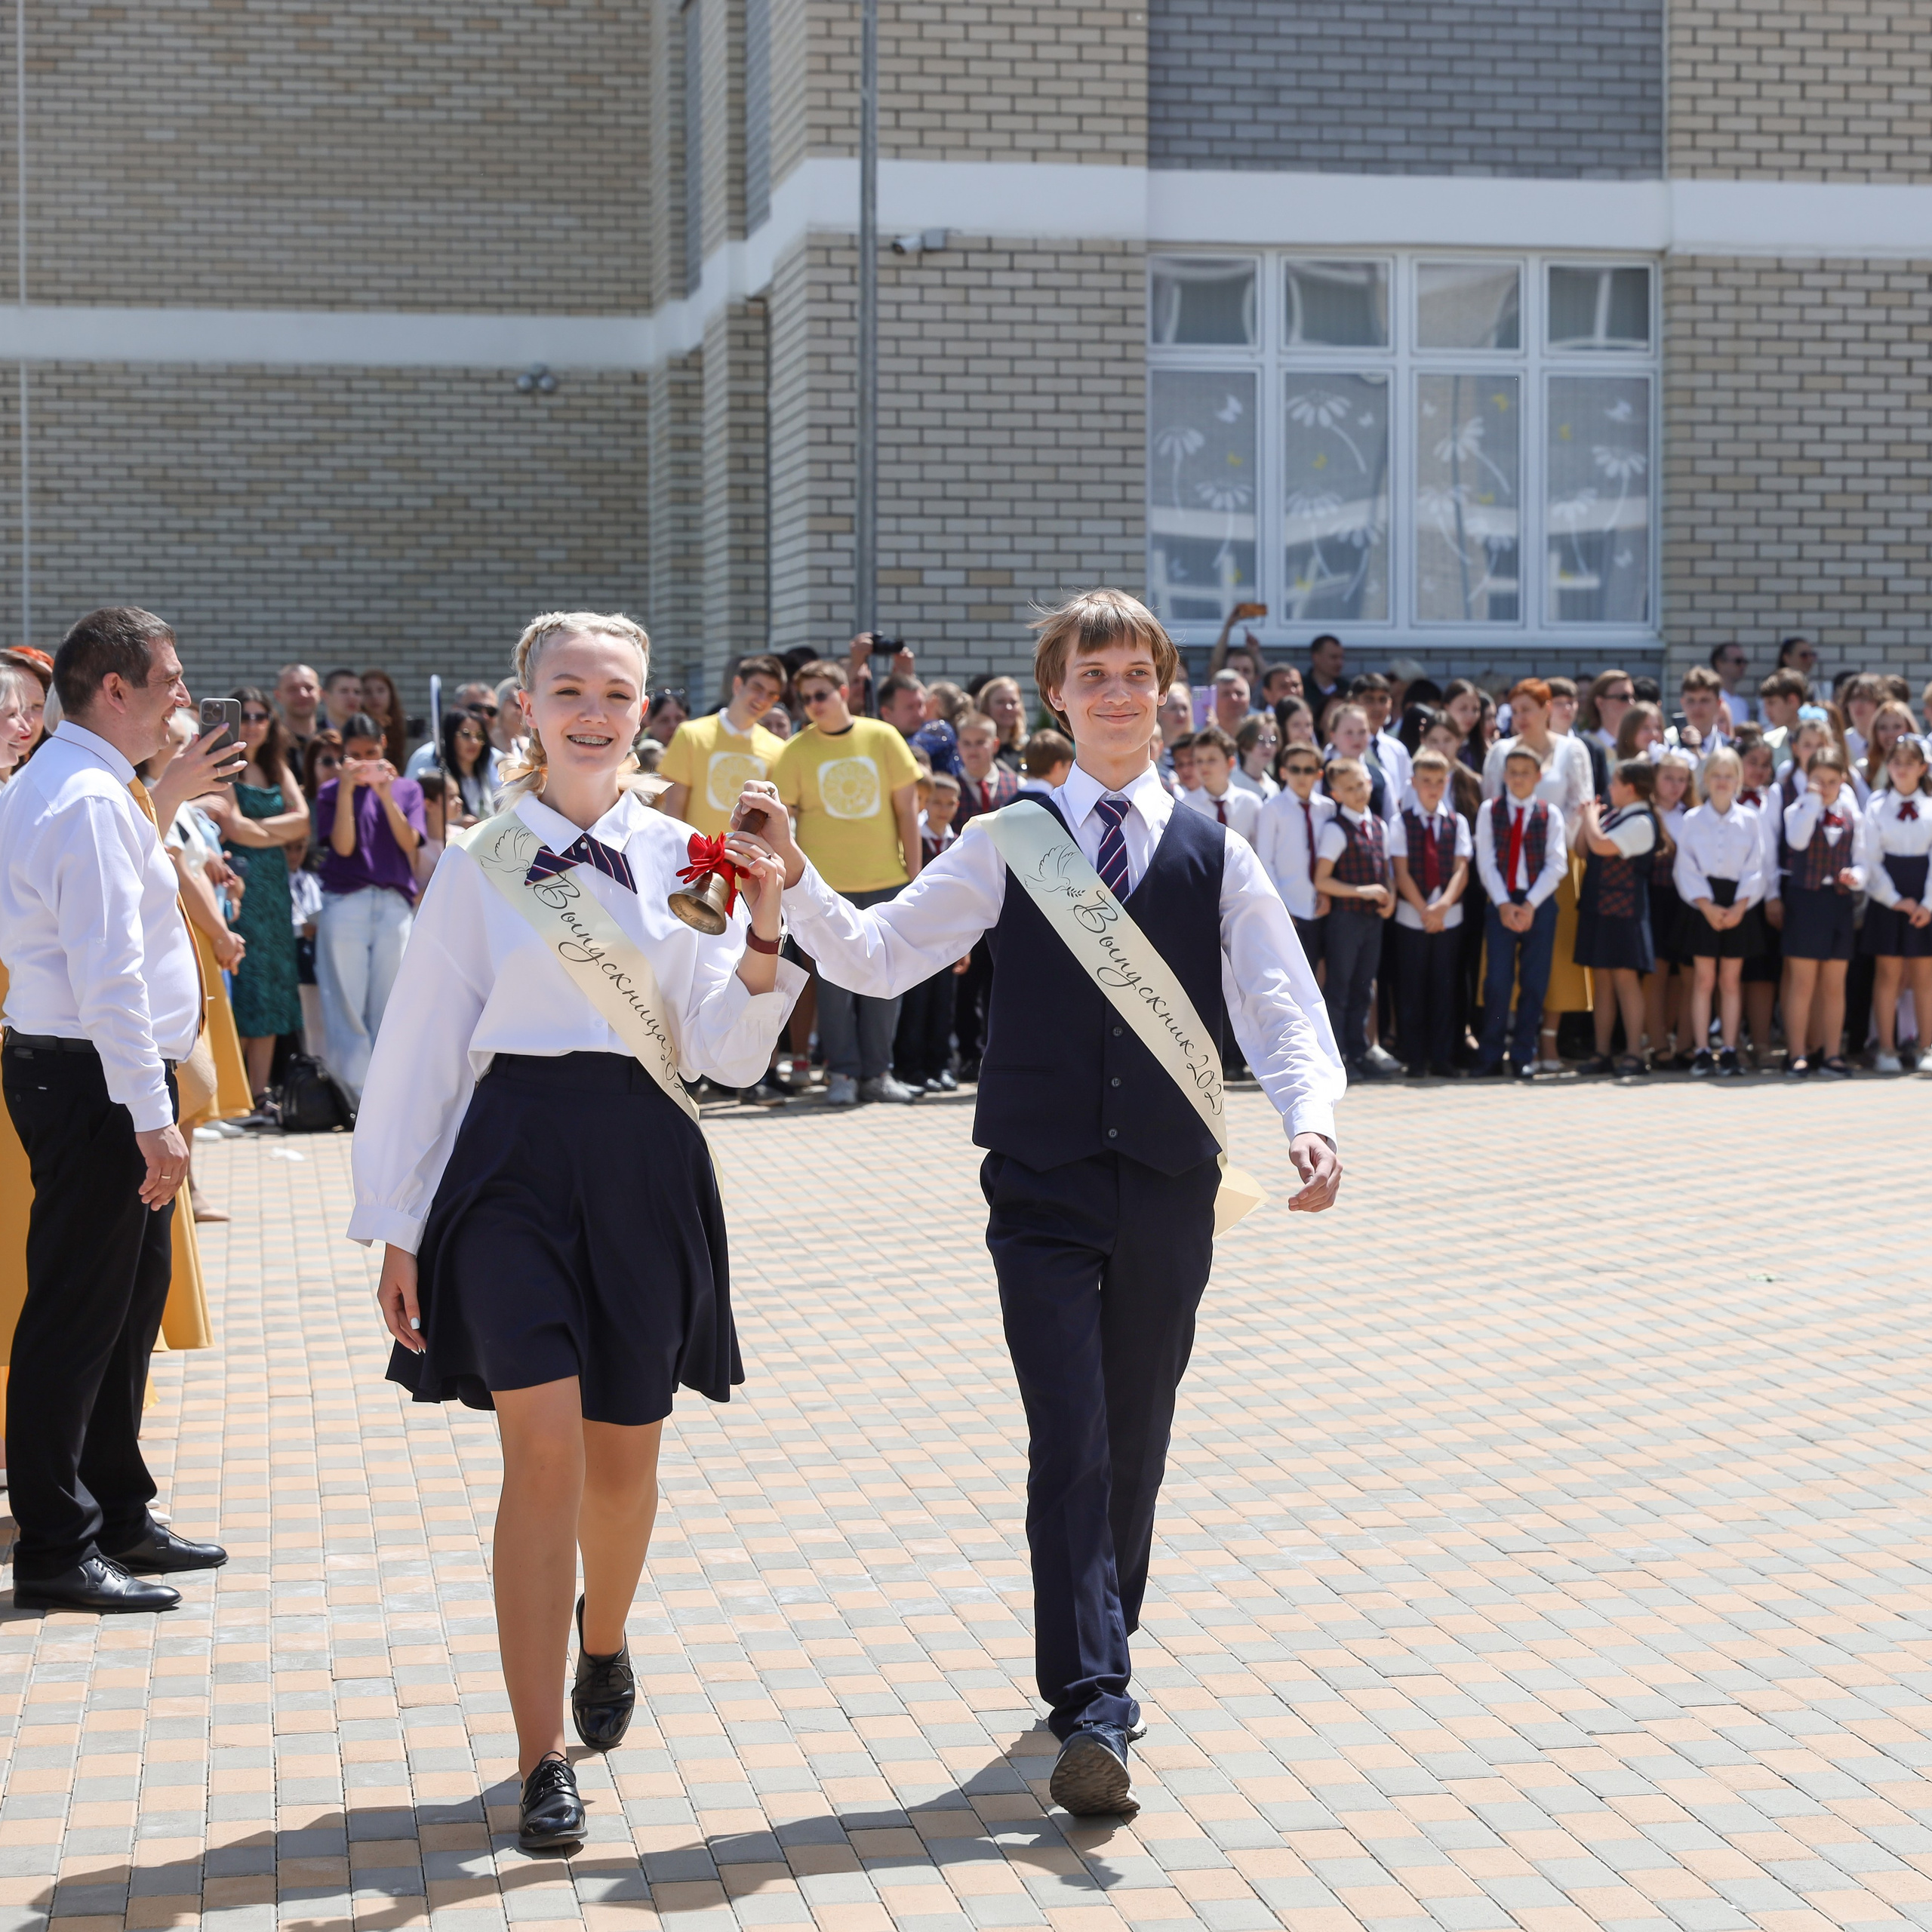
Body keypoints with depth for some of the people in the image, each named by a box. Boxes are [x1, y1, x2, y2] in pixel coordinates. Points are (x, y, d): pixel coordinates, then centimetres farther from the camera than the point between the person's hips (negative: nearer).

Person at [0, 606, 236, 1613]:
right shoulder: (89, 800, -19)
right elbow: (109, 975, -25)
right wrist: (151, 1116, -25)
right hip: (94, 1079, -11)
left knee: (131, 1296, 18)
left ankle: (116, 1515, 29)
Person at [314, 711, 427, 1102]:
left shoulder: (406, 789, 13)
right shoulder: (331, 793, 9)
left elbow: (410, 842, 0)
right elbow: (343, 846, -4)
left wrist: (386, 794, -9)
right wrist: (347, 790, -10)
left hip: (395, 904, 1)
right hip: (345, 902, -1)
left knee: (388, 1003, 1)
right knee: (347, 1001, -5)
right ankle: (355, 1090, -3)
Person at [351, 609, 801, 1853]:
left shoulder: (683, 858, 5)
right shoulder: (483, 862, 2)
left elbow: (730, 1054, -1)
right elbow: (423, 1048, 4)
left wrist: (764, 935, -18)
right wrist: (397, 1226, 2)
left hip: (645, 1164, 2)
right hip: (512, 1156, -2)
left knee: (625, 1455, 12)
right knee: (543, 1448, -12)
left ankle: (604, 1639, 45)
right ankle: (544, 1764, -8)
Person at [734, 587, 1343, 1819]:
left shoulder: (1216, 858, 6)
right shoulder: (1009, 844, 3)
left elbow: (1283, 1011, -1)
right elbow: (881, 956, 1)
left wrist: (1312, 1117, -20)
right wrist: (797, 883, -16)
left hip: (1170, 1193, 2)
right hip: (1043, 1187, -2)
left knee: (1137, 1441, 12)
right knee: (1070, 1441, -10)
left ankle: (1100, 1660, 30)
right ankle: (1093, 1708, -14)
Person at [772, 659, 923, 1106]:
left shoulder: (882, 738, 1)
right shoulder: (796, 751, -2)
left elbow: (907, 807, 4)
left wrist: (914, 872, 2)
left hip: (886, 881, 1)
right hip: (826, 884, -1)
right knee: (835, 982, 0)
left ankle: (876, 1072, 13)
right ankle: (842, 1072, 9)